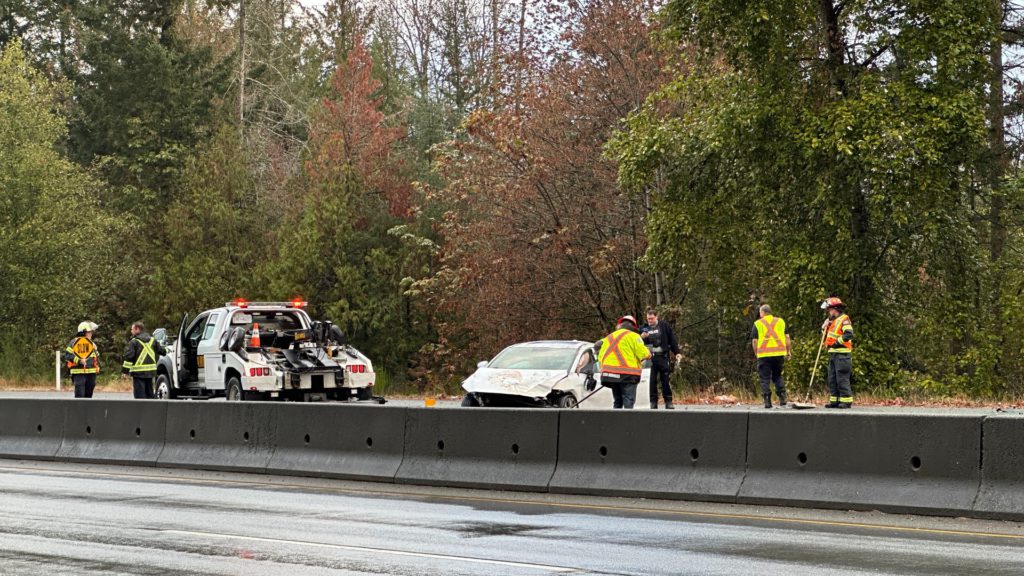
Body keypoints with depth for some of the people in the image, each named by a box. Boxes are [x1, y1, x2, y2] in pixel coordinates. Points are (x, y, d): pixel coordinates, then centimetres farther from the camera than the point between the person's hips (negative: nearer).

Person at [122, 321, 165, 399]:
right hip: (150, 371, 6)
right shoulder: (152, 340, 10)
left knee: (139, 395, -4)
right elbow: (161, 351, 19)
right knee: (149, 393, 16)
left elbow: (128, 356, -17)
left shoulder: (134, 342, -10)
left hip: (138, 372, -6)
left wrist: (125, 369, -14)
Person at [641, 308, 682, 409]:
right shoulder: (644, 328, 10)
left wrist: (676, 353, 0)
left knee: (666, 380, 0)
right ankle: (653, 402, 6)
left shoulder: (665, 326, 3)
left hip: (663, 357, -2)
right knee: (652, 381, 1)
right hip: (650, 358, 2)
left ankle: (668, 402, 7)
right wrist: (641, 337, -7)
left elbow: (672, 340, 5)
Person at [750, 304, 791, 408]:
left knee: (765, 378, 2)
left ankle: (767, 401, -3)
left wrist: (756, 353, 13)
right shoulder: (780, 321, 11)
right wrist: (789, 351, 14)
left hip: (764, 354, -3)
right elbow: (787, 338, 8)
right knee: (777, 376, 17)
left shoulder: (758, 324, 3)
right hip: (779, 353, 3)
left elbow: (754, 341, 1)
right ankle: (782, 397, 4)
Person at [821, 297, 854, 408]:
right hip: (833, 354, 10)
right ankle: (835, 400, 13)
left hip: (842, 354, -10)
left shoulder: (844, 320, -9)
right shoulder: (832, 321, 20)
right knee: (832, 379, 10)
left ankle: (846, 400, -8)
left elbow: (849, 334, -23)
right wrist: (825, 327, 9)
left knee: (842, 379, -10)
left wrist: (837, 342, -18)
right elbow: (827, 336, 27)